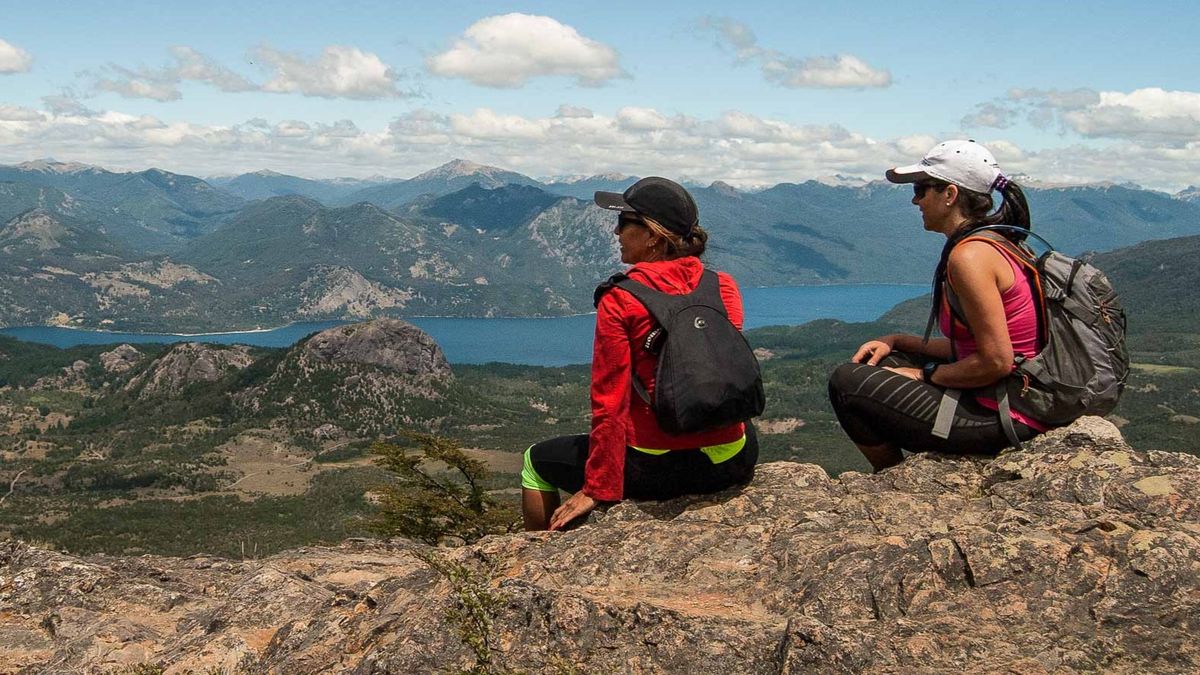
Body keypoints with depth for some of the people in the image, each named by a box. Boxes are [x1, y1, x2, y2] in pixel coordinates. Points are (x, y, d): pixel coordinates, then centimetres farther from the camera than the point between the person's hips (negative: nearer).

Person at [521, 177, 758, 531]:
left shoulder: (621, 298, -12)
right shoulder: (725, 286, 1)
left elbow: (610, 400, -13)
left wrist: (597, 490, -6)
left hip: (660, 468, -5)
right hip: (735, 462, 5)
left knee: (537, 462, 18)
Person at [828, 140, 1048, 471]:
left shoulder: (970, 256, -20)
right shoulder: (992, 244, 12)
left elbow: (997, 362, -23)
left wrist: (926, 375, -9)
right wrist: (896, 342, 12)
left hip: (1001, 418, -10)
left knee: (847, 383, -8)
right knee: (882, 363, 22)